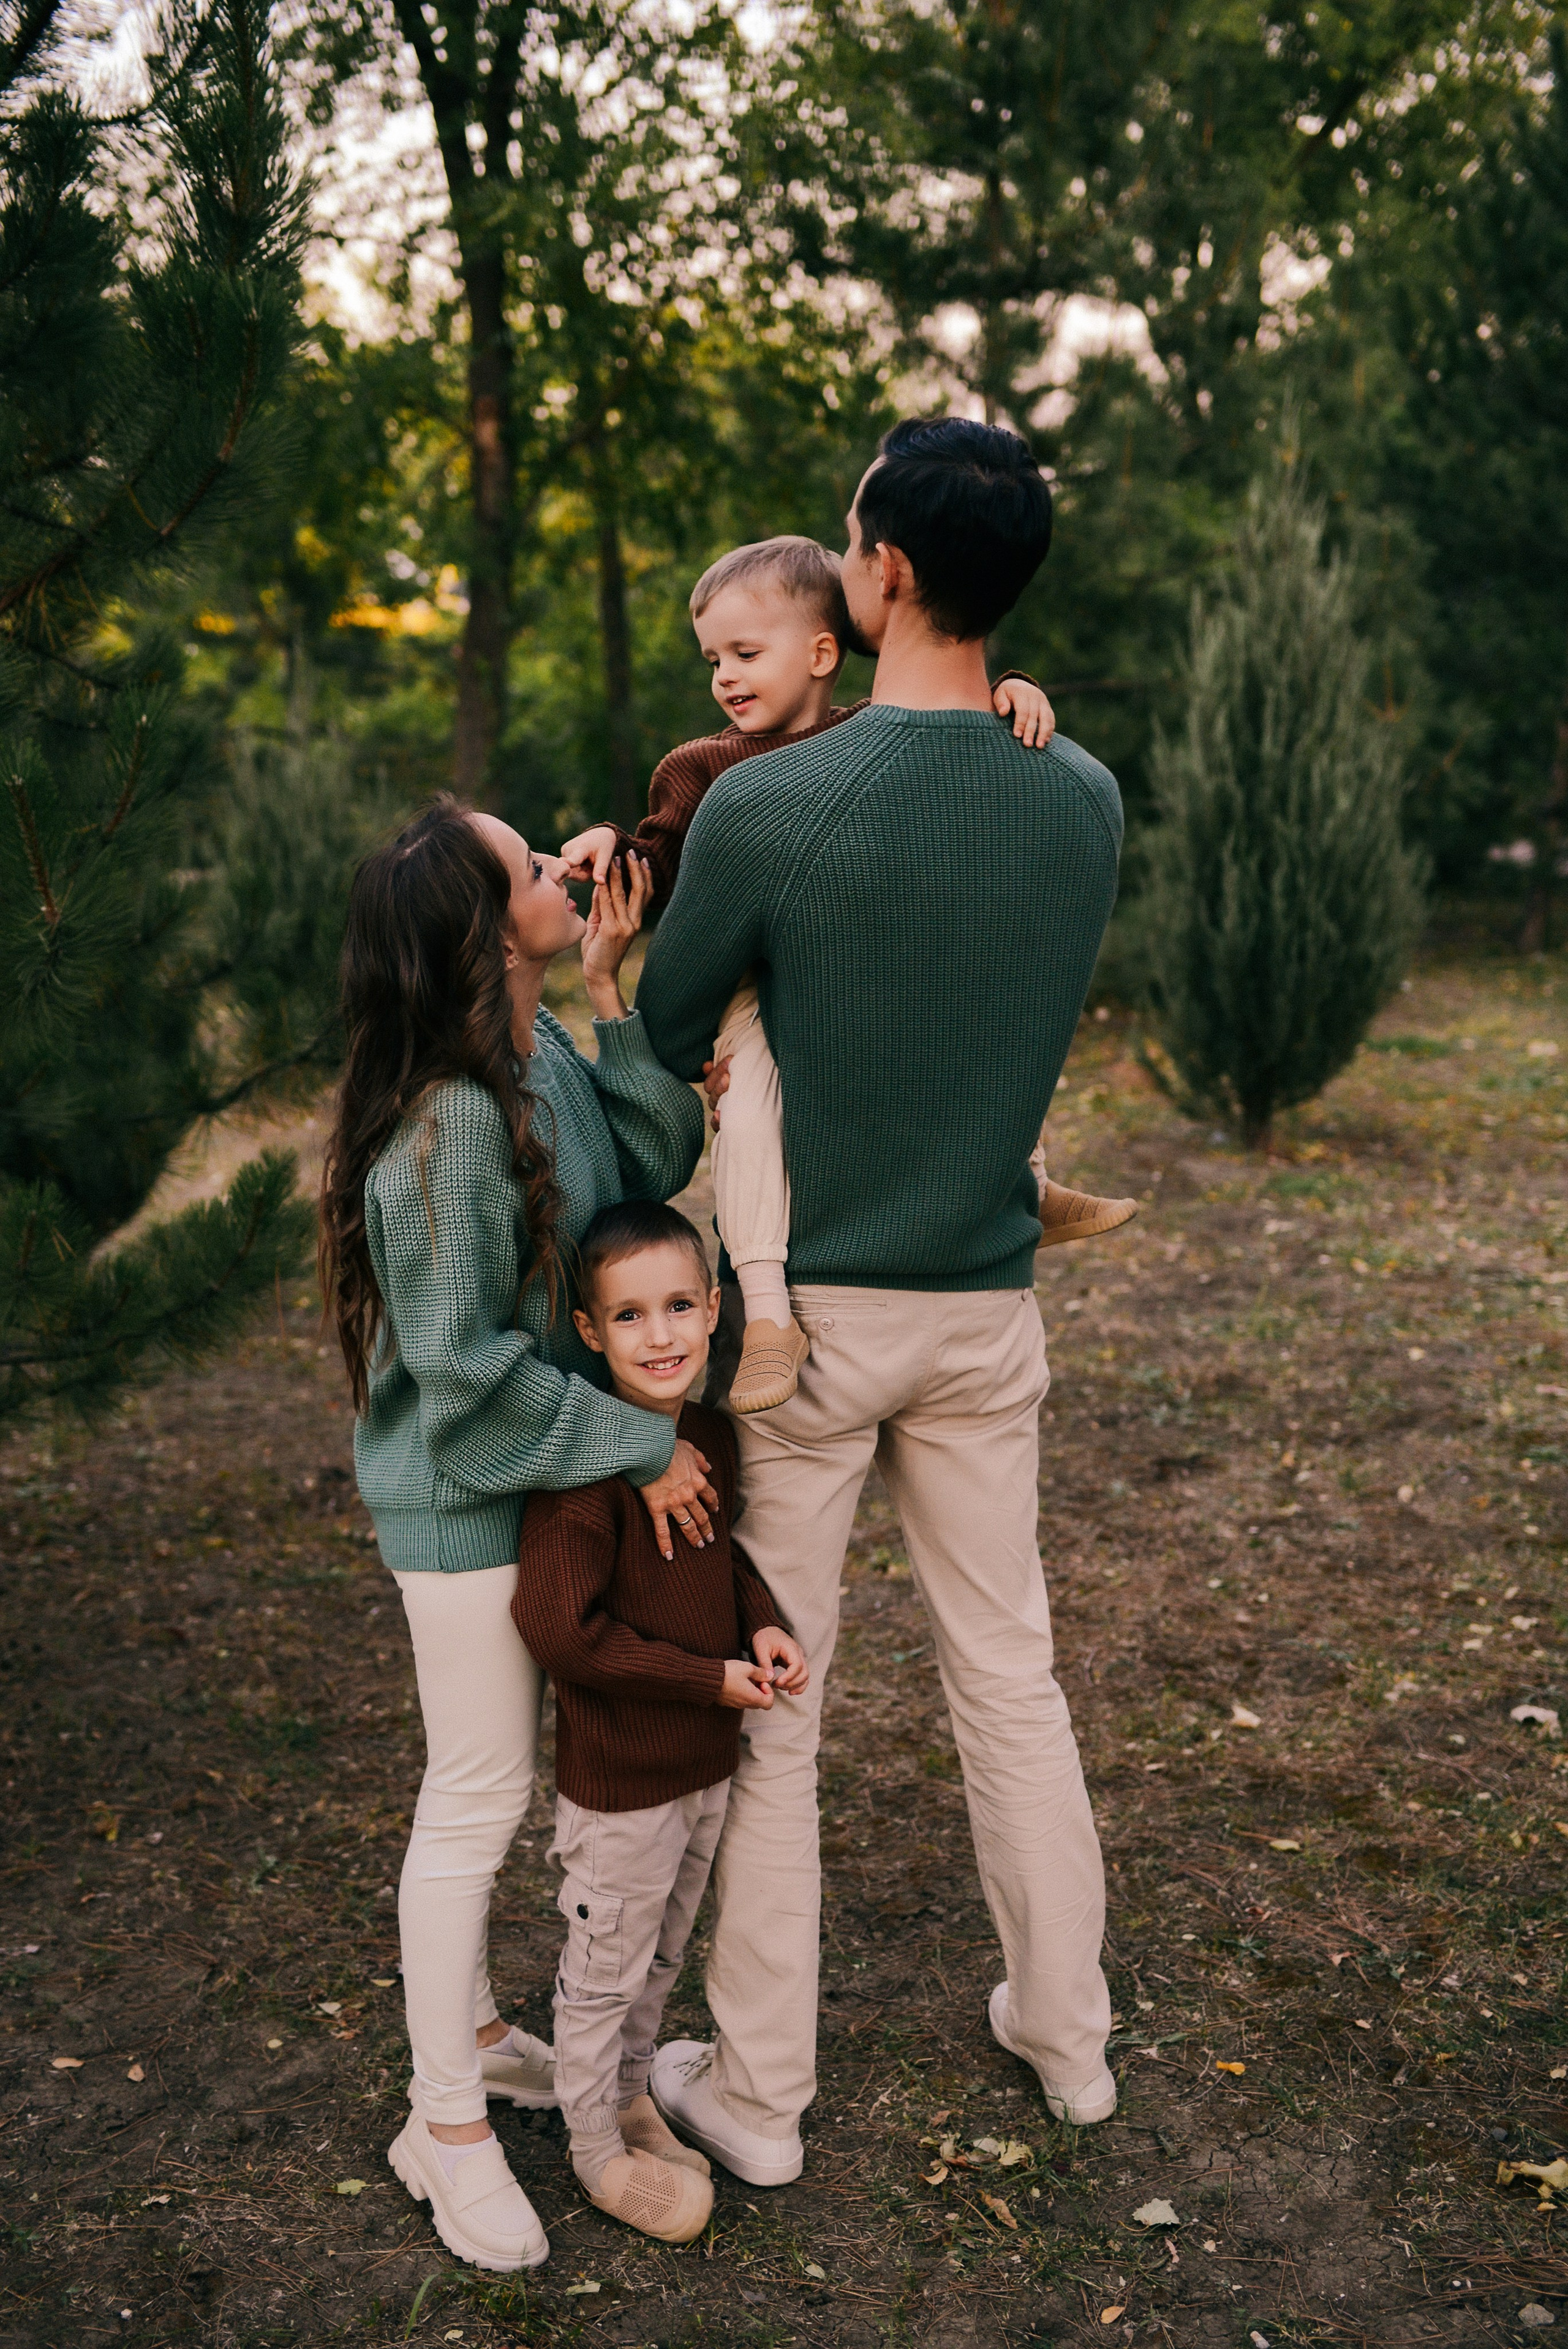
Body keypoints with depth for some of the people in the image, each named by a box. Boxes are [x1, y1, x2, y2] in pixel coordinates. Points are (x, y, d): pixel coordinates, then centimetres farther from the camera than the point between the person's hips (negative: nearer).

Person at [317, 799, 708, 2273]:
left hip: (538, 1470, 8)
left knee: (496, 1780, 21)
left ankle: (473, 2029, 41)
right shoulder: (444, 1128, -27)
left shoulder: (548, 1053, -1)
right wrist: (637, 1449, -18)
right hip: (461, 1499, -8)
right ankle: (446, 2128, 22)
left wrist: (613, 991, -9)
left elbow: (657, 1162, -1)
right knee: (477, 1795, 4)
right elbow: (466, 1365, -25)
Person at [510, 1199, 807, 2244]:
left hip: (709, 1761, 7)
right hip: (618, 1777, -7)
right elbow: (560, 1626, -28)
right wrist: (710, 1679, -22)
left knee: (664, 1955, 25)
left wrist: (764, 1622, -8)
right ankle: (600, 2148, 35)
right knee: (606, 1969, 13)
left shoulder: (714, 1436, -3)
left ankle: (632, 2095, 47)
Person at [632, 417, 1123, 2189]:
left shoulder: (764, 810, -19)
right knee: (1009, 1678, 19)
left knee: (766, 1710, 10)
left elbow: (665, 1044, -4)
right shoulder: (1086, 802, -3)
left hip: (802, 1312, -4)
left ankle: (756, 2095, 26)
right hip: (987, 1311, 4)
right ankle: (1064, 2031, 36)